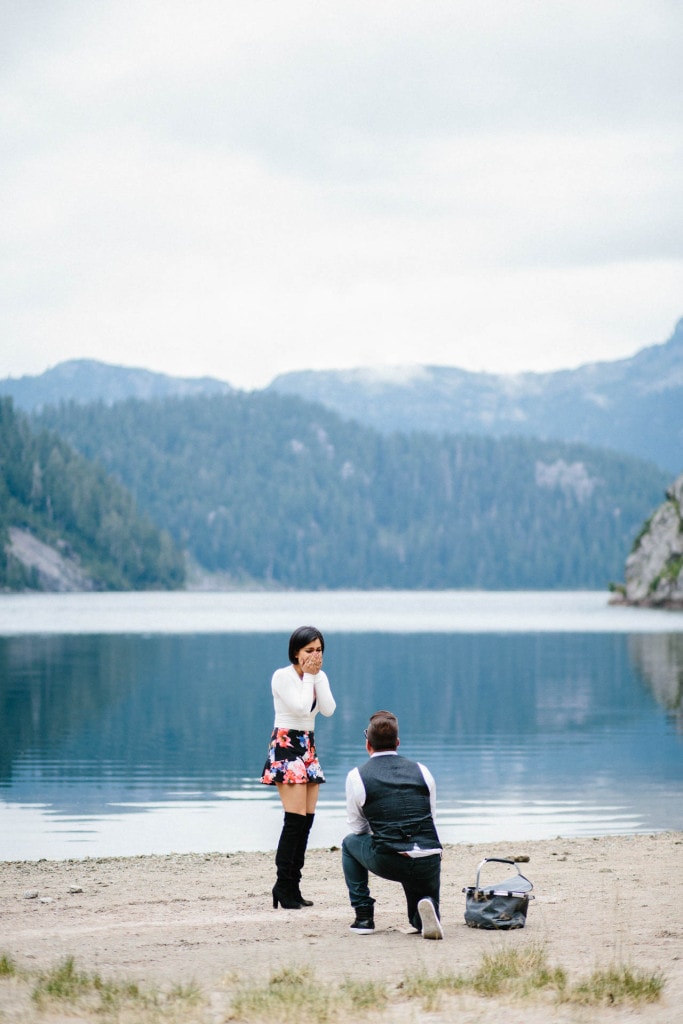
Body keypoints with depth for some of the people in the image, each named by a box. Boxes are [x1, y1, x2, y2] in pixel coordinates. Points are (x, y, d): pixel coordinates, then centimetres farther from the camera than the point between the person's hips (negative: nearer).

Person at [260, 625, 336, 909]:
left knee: (307, 819, 1)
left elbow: (328, 709, -2)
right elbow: (301, 707, -19)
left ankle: (292, 886, 4)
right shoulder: (282, 676, -8)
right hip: (286, 744, -7)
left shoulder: (319, 677, 12)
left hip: (308, 746, 7)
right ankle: (283, 884, -12)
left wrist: (317, 676, -5)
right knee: (296, 818, -15)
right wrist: (308, 676, -10)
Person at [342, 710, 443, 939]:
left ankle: (364, 917, 22)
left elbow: (358, 828, 13)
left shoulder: (357, 776, 2)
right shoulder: (421, 771, 11)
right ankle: (427, 907, -12)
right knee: (420, 921, 27)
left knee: (350, 844, 30)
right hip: (429, 864, 3)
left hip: (387, 863, -2)